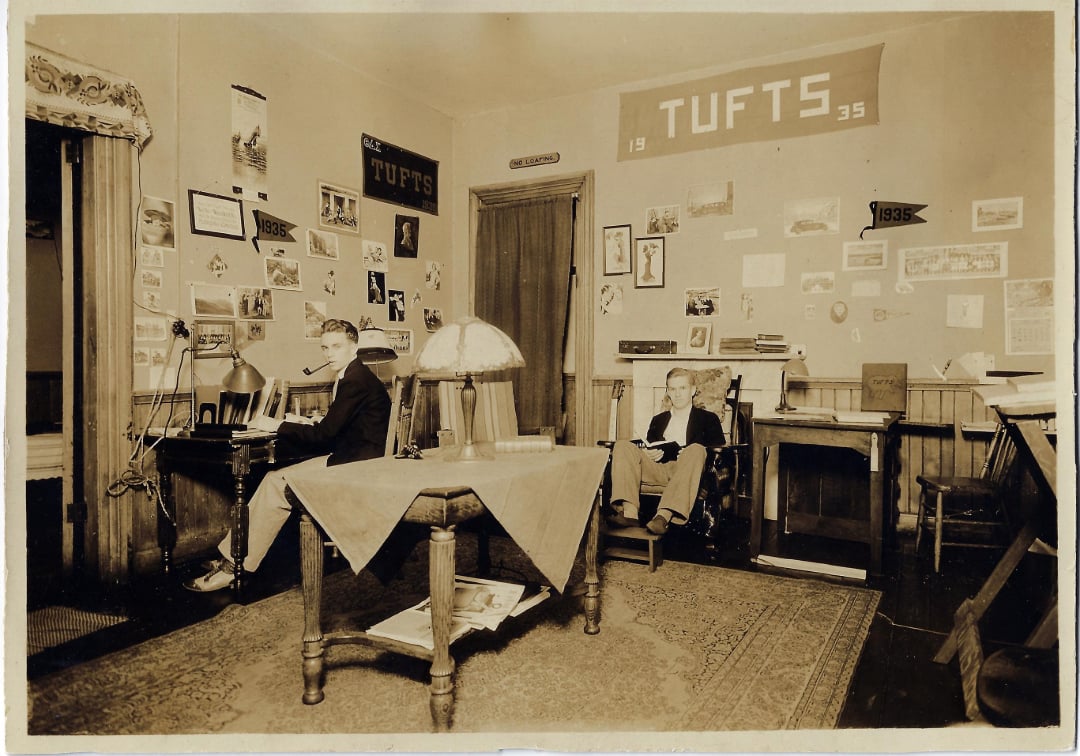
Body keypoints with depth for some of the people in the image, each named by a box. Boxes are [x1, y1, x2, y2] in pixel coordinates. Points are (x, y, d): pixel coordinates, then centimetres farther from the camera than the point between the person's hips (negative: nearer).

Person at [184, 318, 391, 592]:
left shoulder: (357, 380, -16)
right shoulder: (353, 377, 17)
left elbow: (324, 433, -19)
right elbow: (330, 431, 15)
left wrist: (276, 425, -8)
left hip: (355, 467, -10)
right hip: (345, 459, 10)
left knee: (276, 484, -11)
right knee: (274, 480, 2)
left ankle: (235, 566, 0)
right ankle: (232, 558, 6)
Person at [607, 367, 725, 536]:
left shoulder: (708, 419, 20)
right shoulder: (658, 420, 31)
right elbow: (647, 447, 26)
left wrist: (689, 455, -13)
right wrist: (646, 453, 0)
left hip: (685, 470, -3)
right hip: (657, 468, 3)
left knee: (696, 449, -36)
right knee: (622, 446, -19)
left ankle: (664, 515, -51)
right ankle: (630, 512, -37)